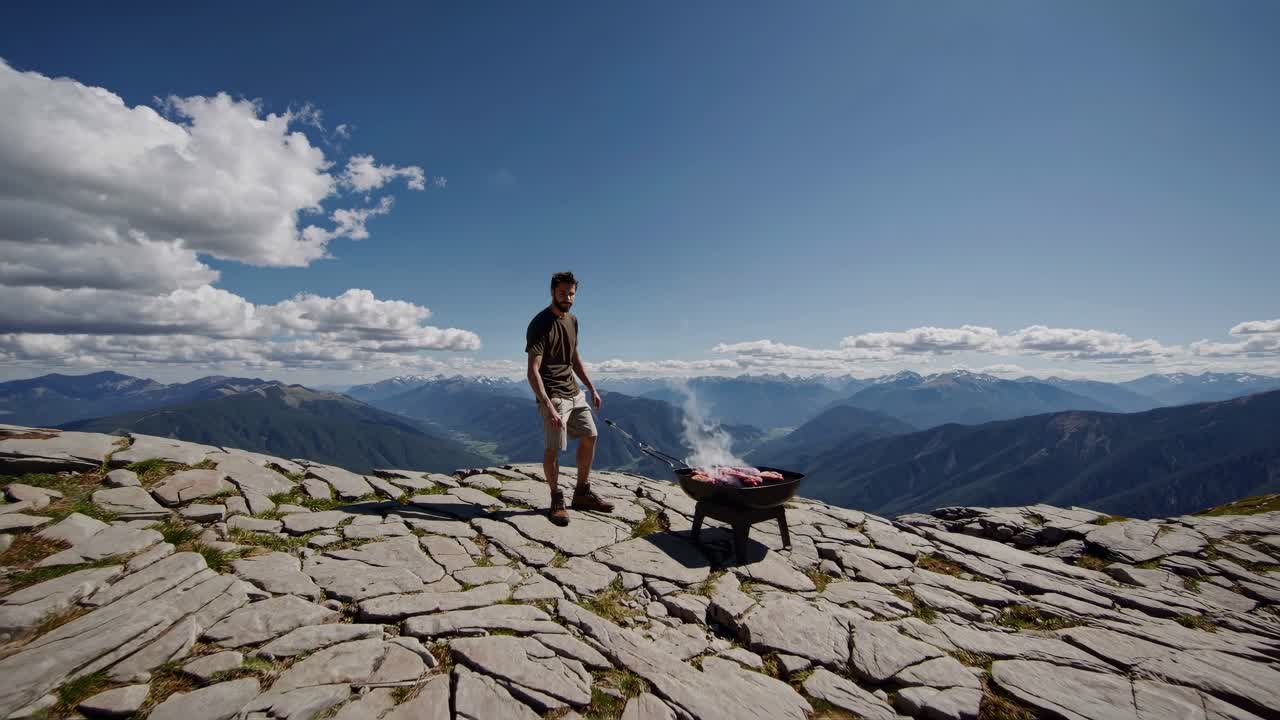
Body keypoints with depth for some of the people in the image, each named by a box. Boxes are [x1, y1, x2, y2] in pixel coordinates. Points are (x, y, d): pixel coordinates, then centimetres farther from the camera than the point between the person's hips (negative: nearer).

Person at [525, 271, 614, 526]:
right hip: (553, 396, -8)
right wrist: (548, 406, -29)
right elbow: (533, 371, -21)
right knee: (553, 448, -7)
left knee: (589, 437, 11)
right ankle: (557, 500, 14)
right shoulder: (540, 325, -15)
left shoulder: (572, 320, 10)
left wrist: (591, 388, 16)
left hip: (574, 392, 8)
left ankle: (582, 494, 24)